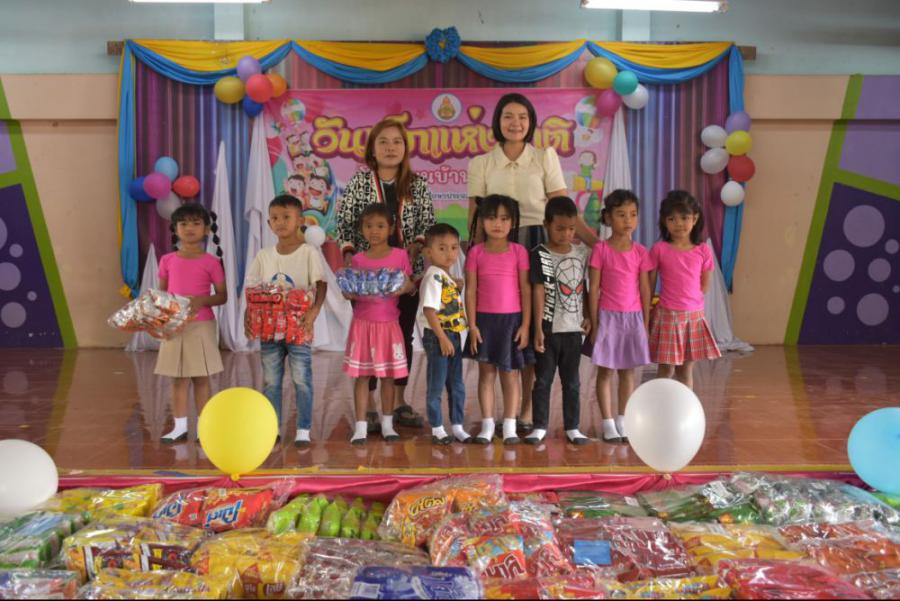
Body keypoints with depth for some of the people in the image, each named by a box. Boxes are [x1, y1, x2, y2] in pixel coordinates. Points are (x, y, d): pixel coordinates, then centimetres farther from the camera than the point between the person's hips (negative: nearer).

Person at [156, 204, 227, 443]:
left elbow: (222, 296, -1)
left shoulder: (211, 262, -4)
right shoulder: (167, 260, 5)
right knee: (178, 378, 7)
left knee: (201, 378, 2)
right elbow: (161, 293, 12)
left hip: (201, 325, -3)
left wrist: (202, 300, -19)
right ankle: (180, 426, 15)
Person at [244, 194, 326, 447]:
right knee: (270, 380, 9)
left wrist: (313, 312, -27)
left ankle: (303, 430, 9)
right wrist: (248, 316, -10)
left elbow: (320, 287, -11)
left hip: (298, 328, -3)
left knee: (301, 379, 0)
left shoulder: (308, 253, -5)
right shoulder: (263, 256, 5)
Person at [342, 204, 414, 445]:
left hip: (388, 324, 0)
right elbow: (348, 290, 7)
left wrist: (404, 287, -17)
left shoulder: (400, 256, 0)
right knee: (361, 375, 2)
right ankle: (360, 427, 9)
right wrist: (349, 292, -16)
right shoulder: (358, 260, 3)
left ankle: (387, 424, 21)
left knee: (388, 375, 8)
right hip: (362, 324, 0)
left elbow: (409, 285, 5)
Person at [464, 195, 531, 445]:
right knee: (486, 372, 6)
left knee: (510, 373, 5)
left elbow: (526, 290, -1)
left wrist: (525, 324, -6)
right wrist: (472, 325, -4)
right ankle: (487, 425, 13)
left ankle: (509, 427, 11)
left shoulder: (519, 251, -1)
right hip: (484, 319, 1)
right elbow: (470, 290, 1)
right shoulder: (476, 252, 2)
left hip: (512, 319, -1)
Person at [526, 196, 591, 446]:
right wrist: (538, 328, -13)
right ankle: (539, 427, 15)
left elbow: (584, 288, 13)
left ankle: (572, 428, 19)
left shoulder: (582, 253, 6)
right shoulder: (539, 255, -7)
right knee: (543, 380, 5)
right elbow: (538, 292, -11)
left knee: (572, 382, 11)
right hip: (548, 329, -3)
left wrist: (588, 316, 5)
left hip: (574, 330, 4)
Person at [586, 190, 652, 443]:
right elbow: (594, 289, -5)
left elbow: (645, 289, 4)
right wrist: (594, 323, -7)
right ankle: (608, 424, 11)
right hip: (608, 317, -3)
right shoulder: (600, 249, -5)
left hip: (633, 318, 3)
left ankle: (622, 421, 19)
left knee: (628, 371, 9)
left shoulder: (640, 252, 2)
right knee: (605, 371, 4)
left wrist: (645, 324, 2)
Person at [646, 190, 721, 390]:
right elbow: (649, 286, 0)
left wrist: (689, 301, 6)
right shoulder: (659, 250, -6)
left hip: (694, 316, 2)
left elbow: (704, 285, 11)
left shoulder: (703, 251, 0)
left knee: (686, 370, 11)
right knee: (666, 371, 3)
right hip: (667, 316, -2)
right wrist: (647, 314, 1)